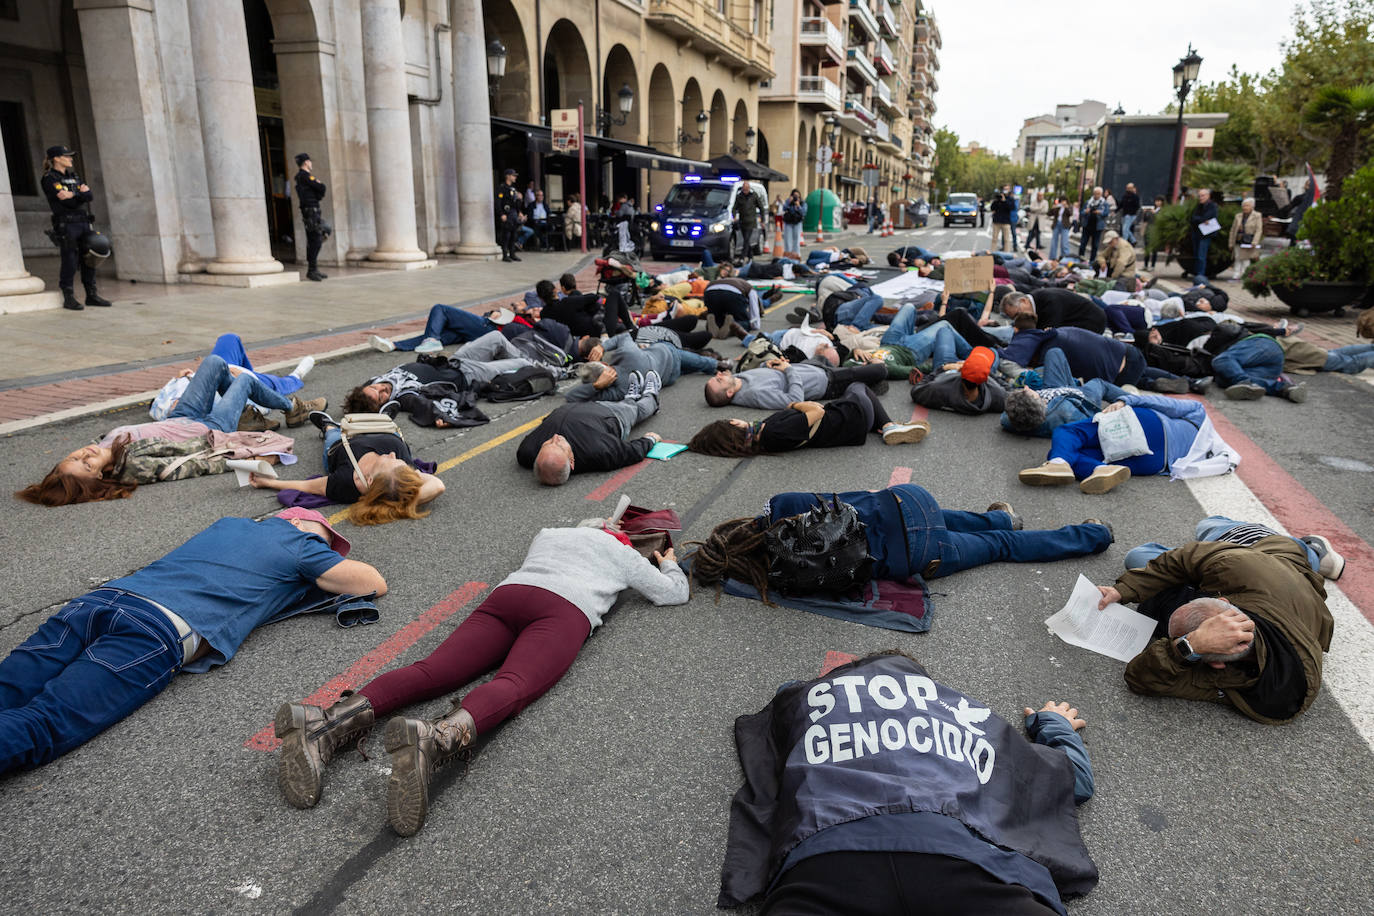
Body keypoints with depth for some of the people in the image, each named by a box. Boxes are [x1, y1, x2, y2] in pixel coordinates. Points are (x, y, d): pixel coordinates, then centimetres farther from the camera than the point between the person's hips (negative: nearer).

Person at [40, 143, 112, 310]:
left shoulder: (74, 176, 18)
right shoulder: (49, 179, -2)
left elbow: (90, 196, 2)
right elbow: (68, 203, -15)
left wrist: (73, 195, -12)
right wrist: (81, 193, -5)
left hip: (84, 222, 6)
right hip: (66, 224, -6)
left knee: (89, 259, 6)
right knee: (70, 261, -6)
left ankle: (92, 295, 12)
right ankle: (68, 298, -1)